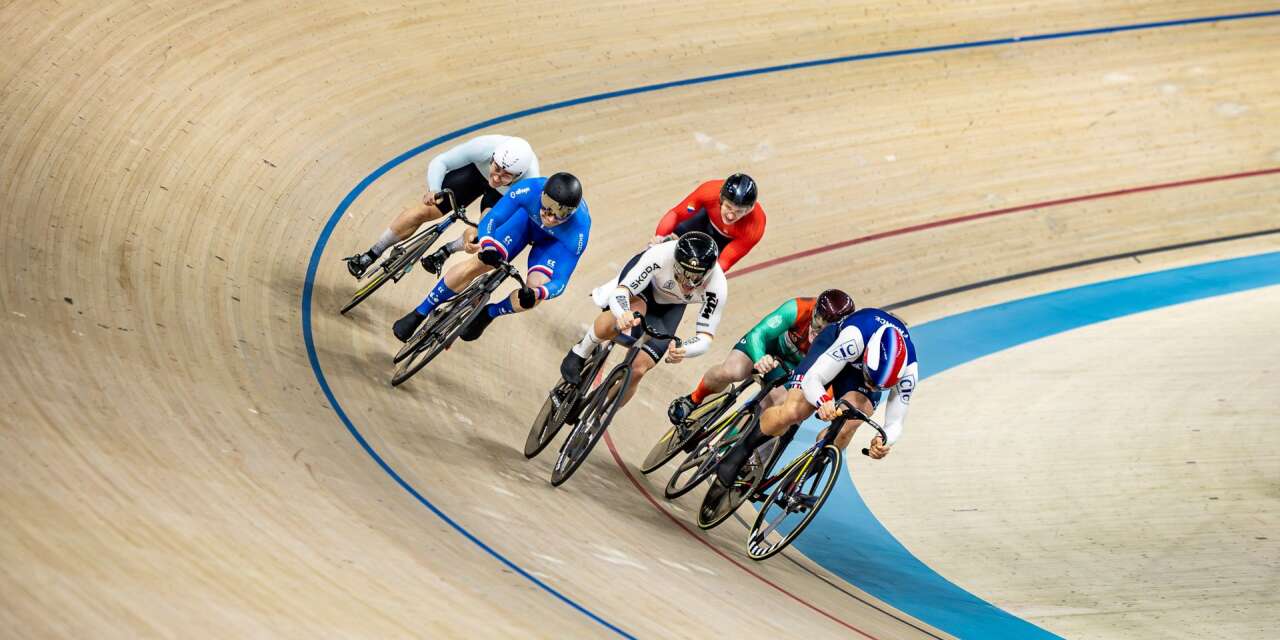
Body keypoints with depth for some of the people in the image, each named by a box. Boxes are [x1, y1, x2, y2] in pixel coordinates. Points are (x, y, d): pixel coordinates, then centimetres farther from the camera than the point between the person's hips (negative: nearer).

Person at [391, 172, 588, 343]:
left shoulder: (578, 232, -41)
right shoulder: (529, 189, -40)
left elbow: (559, 282, -34)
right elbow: (491, 219, -28)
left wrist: (535, 294, -56)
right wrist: (486, 247, -49)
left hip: (555, 241, -1)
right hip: (527, 217, 1)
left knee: (536, 288, -23)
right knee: (478, 263, -13)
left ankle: (488, 314, 10)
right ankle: (420, 313, 6)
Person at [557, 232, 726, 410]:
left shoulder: (717, 287, -37)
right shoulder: (661, 255, -42)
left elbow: (706, 337, -33)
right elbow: (621, 291, -41)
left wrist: (682, 350, -56)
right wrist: (623, 314, -65)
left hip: (670, 306, 2)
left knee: (637, 370, -11)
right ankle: (579, 354, -10)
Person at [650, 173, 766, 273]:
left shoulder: (755, 227, -42)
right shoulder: (709, 191, -40)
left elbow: (724, 262, -34)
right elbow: (676, 213, -27)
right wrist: (659, 237, -44)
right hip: (708, 218, 2)